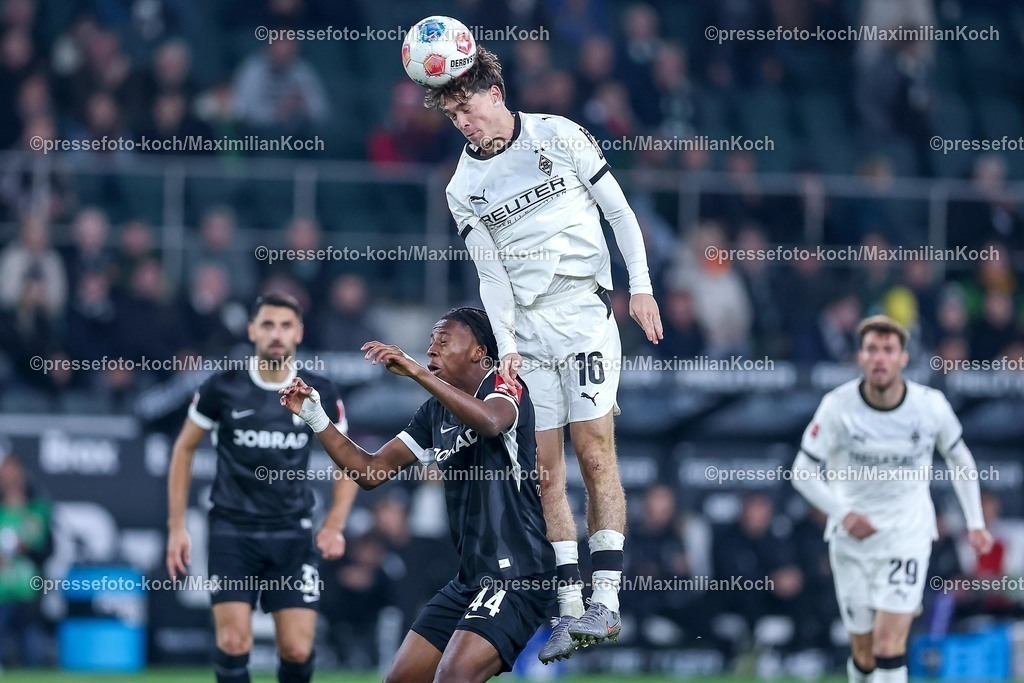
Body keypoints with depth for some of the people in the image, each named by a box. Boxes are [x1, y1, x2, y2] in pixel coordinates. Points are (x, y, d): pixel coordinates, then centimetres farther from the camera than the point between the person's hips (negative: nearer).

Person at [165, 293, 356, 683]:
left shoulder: (318, 395, -1)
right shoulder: (222, 388, -5)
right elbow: (185, 449, 8)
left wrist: (334, 526, -3)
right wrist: (176, 526, 4)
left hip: (292, 534, 1)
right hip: (233, 531, -1)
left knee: (297, 650, -5)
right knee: (234, 643, -14)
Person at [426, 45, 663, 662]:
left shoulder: (559, 136, 0)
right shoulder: (464, 189, 8)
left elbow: (619, 211, 4)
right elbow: (491, 275, 4)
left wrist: (641, 287, -4)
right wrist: (506, 346, -9)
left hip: (585, 314, -3)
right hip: (527, 329, 3)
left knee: (595, 455, -11)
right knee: (545, 471, -2)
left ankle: (606, 600, -14)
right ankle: (570, 610, -1)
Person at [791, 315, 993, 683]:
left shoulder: (931, 404, -9)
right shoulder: (837, 406, -12)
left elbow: (960, 459, 10)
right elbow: (803, 471, -6)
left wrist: (975, 523, 7)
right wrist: (843, 514, -21)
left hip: (907, 532, -1)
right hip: (852, 538, 1)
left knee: (889, 643, -16)